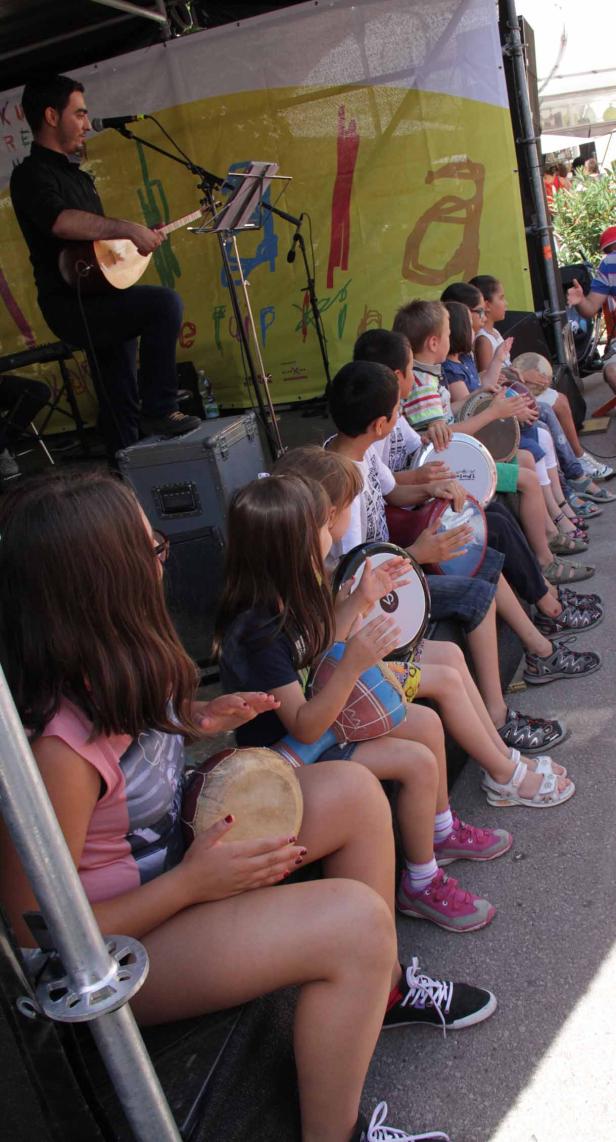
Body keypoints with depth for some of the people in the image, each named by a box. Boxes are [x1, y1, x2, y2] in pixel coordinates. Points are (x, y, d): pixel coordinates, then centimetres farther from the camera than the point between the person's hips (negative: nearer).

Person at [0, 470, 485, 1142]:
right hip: (119, 949, -9)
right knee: (354, 918, -23)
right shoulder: (56, 751, -35)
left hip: (176, 848, 9)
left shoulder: (106, 671, -10)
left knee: (353, 792, 2)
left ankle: (380, 988, 23)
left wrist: (193, 720, -5)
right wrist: (193, 882, -23)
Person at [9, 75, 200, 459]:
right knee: (164, 302, -27)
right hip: (71, 305, -9)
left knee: (120, 405, 10)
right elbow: (59, 221, -30)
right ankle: (159, 410, -21)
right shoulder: (32, 174, -9)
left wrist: (143, 236, 16)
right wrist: (126, 228, -31)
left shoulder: (77, 175, 21)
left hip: (97, 301, 9)